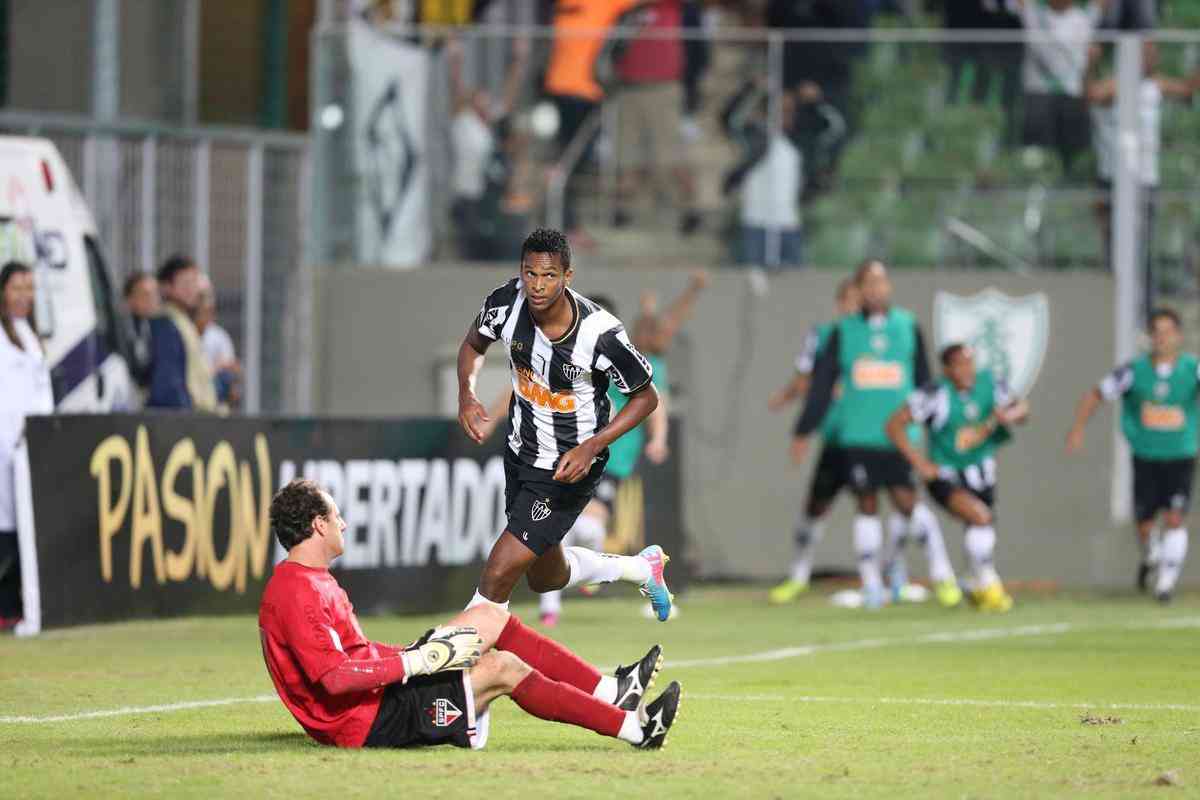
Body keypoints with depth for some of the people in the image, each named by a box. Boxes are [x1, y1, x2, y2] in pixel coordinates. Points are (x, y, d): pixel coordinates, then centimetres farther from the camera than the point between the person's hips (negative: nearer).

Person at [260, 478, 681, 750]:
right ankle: (634, 727, -9)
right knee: (503, 668, -15)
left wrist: (420, 654, 11)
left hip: (379, 691, 11)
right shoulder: (297, 594, -22)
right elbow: (334, 676, -30)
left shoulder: (310, 580, 13)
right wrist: (418, 661, -25)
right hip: (367, 723, -11)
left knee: (489, 618, 10)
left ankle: (609, 690, 10)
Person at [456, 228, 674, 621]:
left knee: (499, 574, -13)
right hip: (520, 453, 6)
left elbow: (646, 397, -12)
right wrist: (466, 394, -14)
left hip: (569, 468, -6)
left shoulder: (601, 334, -28)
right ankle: (642, 567, 48)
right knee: (546, 576, 24)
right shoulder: (506, 302, -16)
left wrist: (592, 446, -23)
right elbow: (474, 345, 6)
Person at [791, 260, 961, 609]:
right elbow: (822, 385, 7)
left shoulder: (908, 326, 6)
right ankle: (871, 583, 10)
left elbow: (923, 380, 11)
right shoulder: (843, 331, 4)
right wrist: (803, 432, 7)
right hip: (859, 435, 0)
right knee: (867, 504, 3)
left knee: (906, 500, -11)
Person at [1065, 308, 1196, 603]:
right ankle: (1151, 557, 38)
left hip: (1180, 457, -1)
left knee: (1174, 518, -14)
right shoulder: (1134, 371, -5)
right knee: (1145, 524, 4)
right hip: (1145, 458, 1)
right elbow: (1096, 394, 4)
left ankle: (1167, 581, -3)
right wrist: (1078, 429, -6)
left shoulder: (1192, 368, -7)